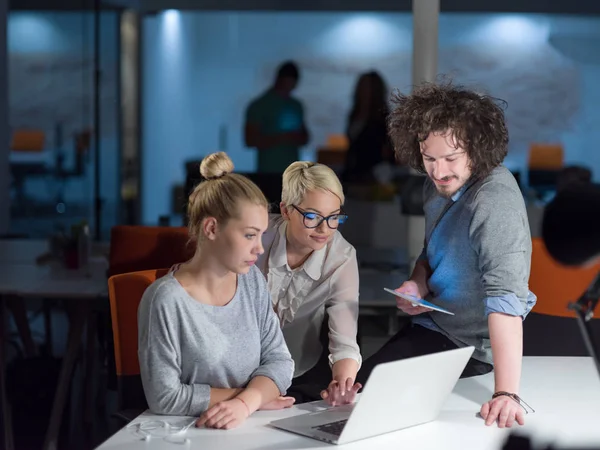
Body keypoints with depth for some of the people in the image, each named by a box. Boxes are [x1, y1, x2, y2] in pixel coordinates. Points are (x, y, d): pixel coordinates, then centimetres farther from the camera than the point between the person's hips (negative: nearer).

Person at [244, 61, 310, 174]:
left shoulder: (296, 106, 14)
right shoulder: (259, 106, -4)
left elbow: (304, 136, 21)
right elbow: (251, 140, -10)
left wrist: (298, 139, -4)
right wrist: (281, 138, -17)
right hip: (269, 172, -5)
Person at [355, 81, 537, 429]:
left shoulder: (495, 203, -29)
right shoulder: (440, 182, -3)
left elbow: (505, 299, -37)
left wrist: (506, 393, -45)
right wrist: (418, 284, -8)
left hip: (473, 348, -8)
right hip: (431, 326, 8)